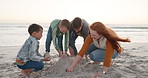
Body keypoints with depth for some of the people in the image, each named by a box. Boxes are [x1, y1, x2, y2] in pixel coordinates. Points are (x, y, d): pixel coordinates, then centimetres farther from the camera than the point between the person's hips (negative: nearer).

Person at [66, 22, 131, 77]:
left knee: (93, 56, -28)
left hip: (113, 50, -6)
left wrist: (103, 72, -45)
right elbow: (83, 50, -32)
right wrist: (72, 66, -38)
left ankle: (109, 62, -3)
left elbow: (108, 56, -41)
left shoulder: (108, 39, -40)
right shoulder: (91, 36, -27)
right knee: (87, 49, -19)